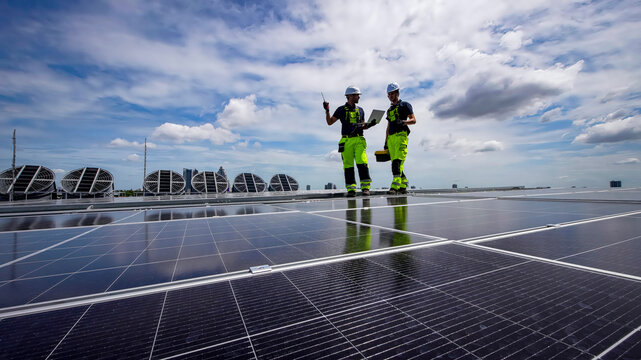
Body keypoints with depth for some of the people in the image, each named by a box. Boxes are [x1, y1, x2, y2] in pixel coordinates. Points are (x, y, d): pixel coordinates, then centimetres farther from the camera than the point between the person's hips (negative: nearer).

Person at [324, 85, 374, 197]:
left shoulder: (360, 110, 19)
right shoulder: (341, 109, 8)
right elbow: (330, 122, 7)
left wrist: (369, 125, 4)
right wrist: (327, 111, -6)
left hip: (359, 140, 2)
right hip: (346, 141, -2)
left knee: (362, 163, -12)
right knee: (348, 165, -1)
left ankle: (365, 187, -6)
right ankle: (351, 189, 5)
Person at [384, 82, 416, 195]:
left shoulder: (405, 105, 7)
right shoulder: (390, 109, 27)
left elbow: (413, 120, -2)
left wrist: (403, 122, -22)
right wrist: (386, 142, 20)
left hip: (401, 136, -7)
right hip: (391, 138, 7)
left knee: (397, 162, -19)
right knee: (395, 163, 3)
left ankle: (395, 187, -25)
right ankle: (403, 187, 10)